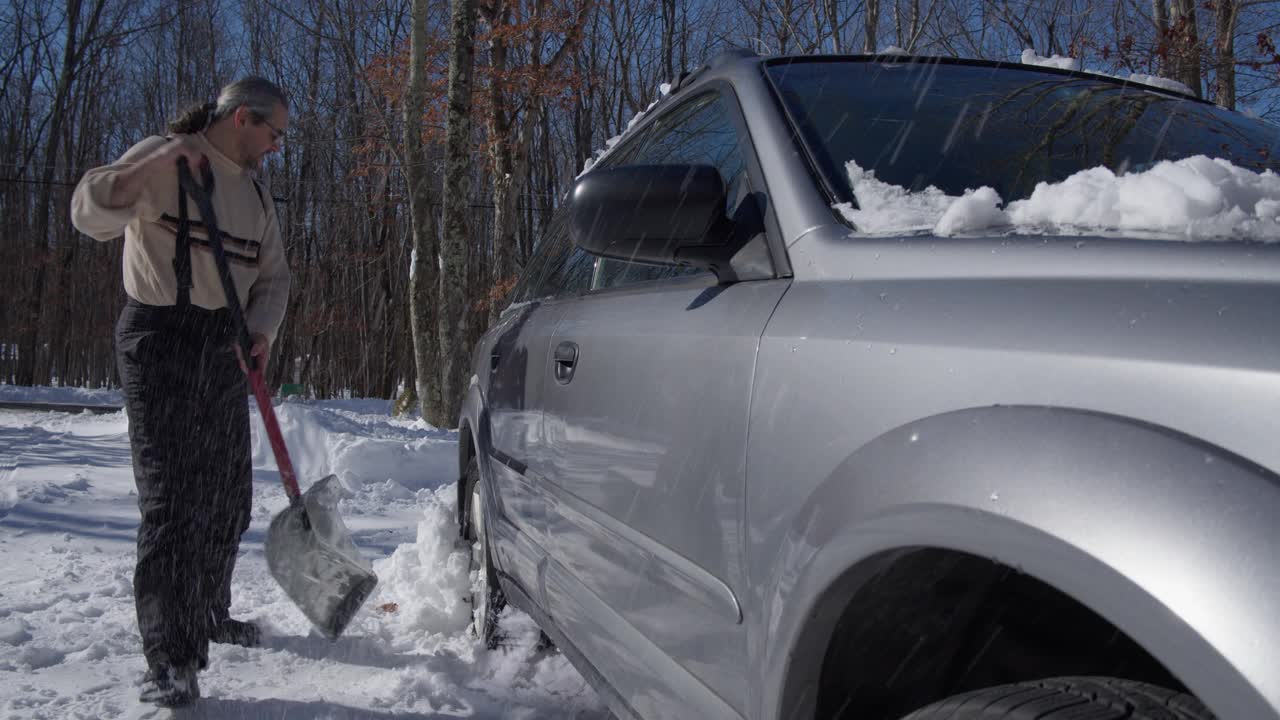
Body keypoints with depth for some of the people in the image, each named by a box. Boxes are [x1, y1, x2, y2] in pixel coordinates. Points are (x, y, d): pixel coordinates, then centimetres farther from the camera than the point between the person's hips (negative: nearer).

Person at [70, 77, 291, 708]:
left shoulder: (255, 192, 15)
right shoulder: (161, 159, -5)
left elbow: (272, 275, 13)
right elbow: (90, 213, -17)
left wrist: (261, 329, -6)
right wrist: (164, 158, -26)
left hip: (225, 347, 7)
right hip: (160, 341, -7)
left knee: (227, 494, 13)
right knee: (170, 497, -11)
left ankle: (209, 614, 32)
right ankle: (170, 659, -6)